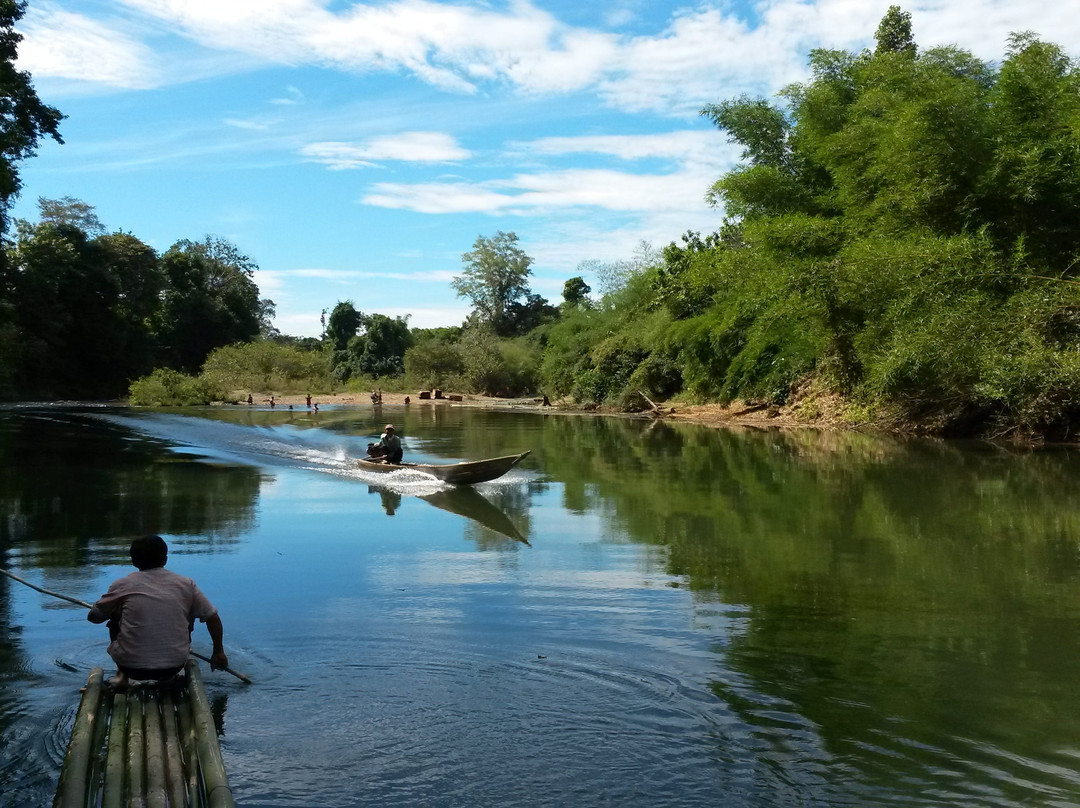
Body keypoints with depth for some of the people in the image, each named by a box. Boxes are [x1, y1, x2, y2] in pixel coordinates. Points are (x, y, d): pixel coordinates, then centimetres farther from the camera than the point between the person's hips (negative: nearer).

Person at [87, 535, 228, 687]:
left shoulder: (122, 585, -1)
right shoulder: (185, 584, 2)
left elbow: (93, 616, 9)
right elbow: (213, 617, 6)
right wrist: (219, 652, 19)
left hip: (131, 667, 0)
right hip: (174, 667, 0)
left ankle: (122, 675, 20)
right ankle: (168, 678, 21)